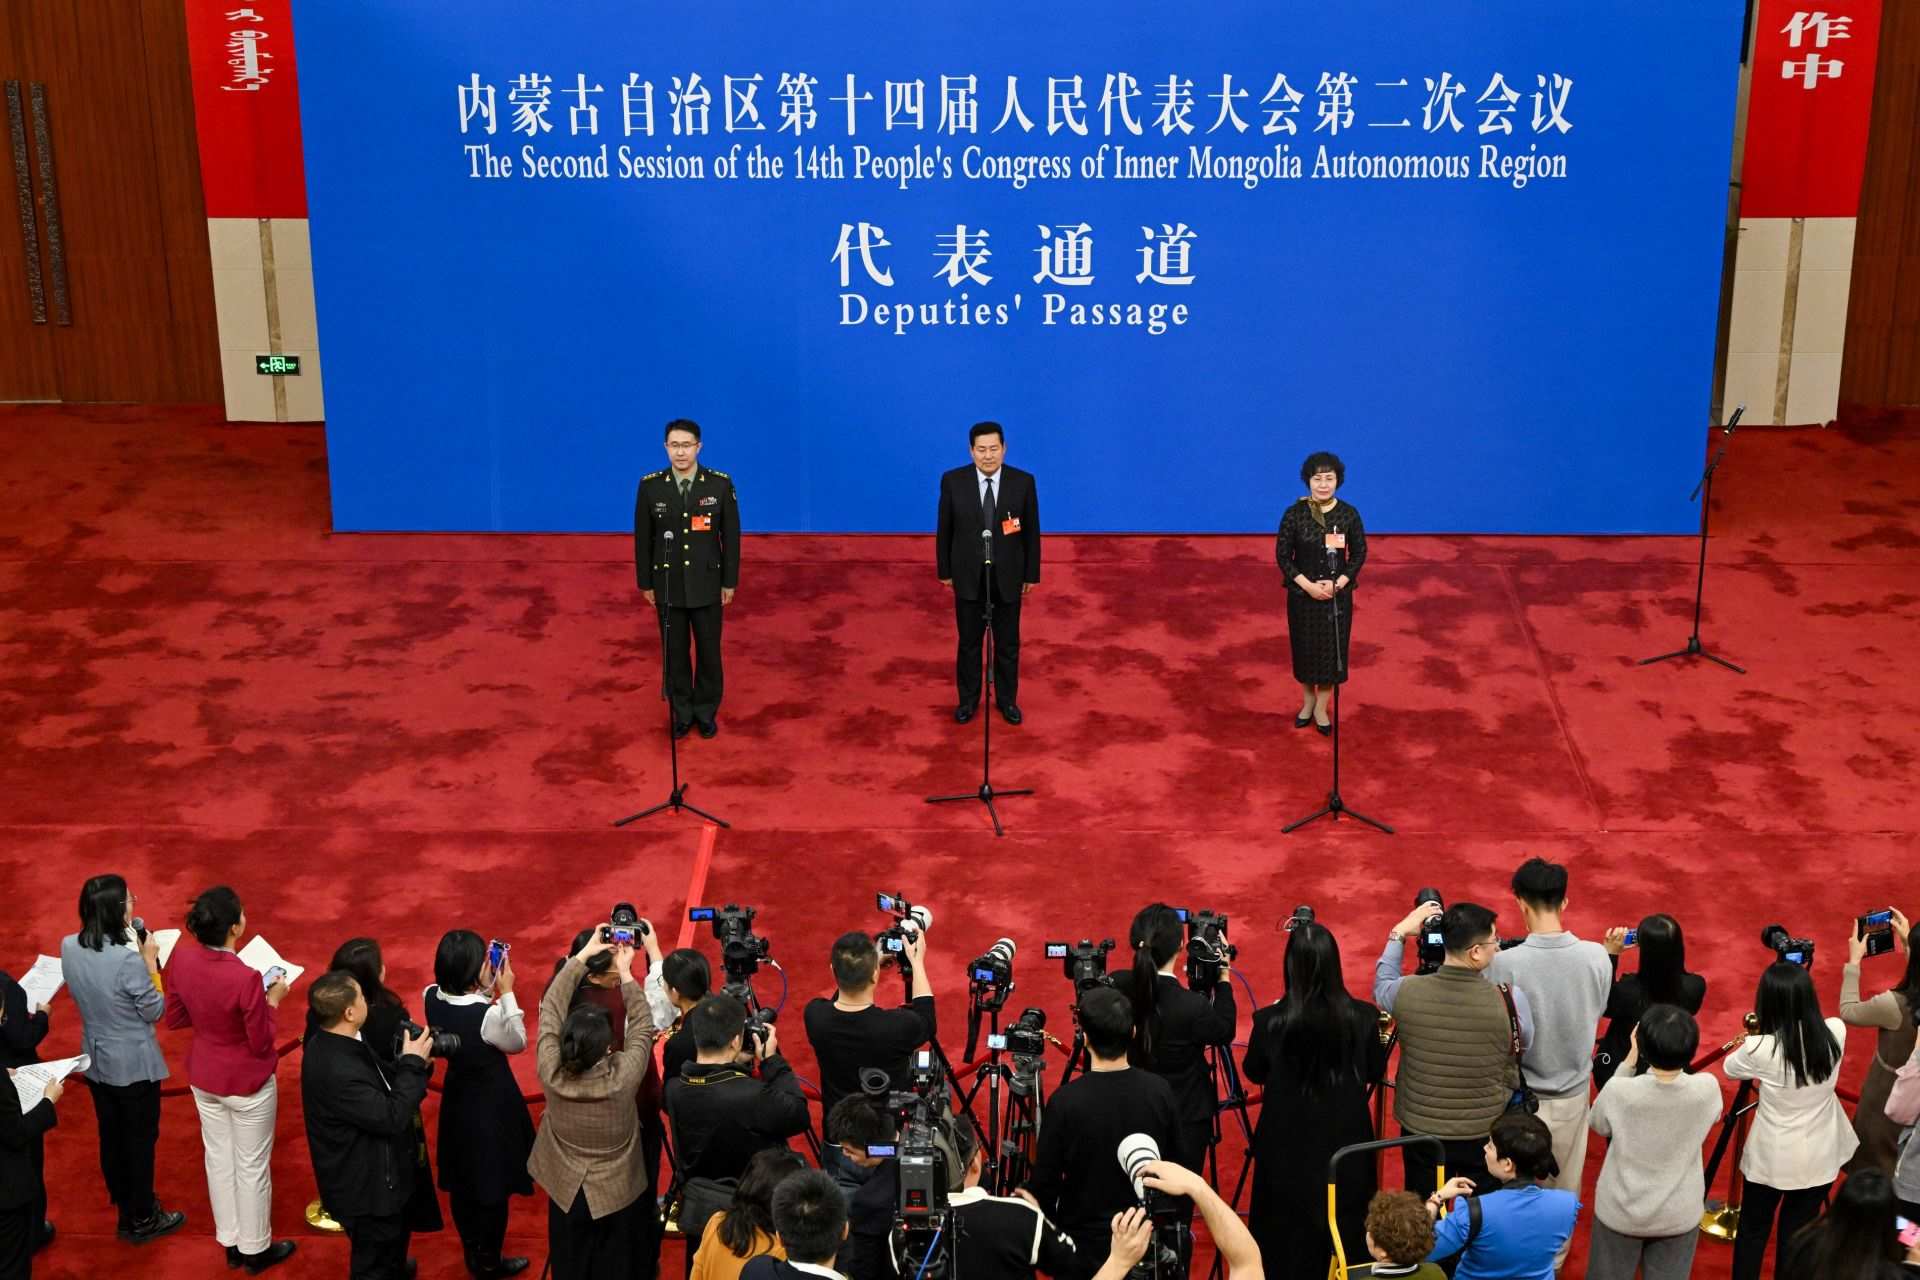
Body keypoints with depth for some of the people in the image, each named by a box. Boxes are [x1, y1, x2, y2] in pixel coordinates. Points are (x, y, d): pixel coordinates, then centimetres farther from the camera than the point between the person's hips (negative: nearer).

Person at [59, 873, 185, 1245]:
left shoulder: (69, 947, -10)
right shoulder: (129, 959, -30)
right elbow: (155, 1011, -17)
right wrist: (151, 963, -12)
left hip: (96, 1059, 6)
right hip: (134, 1063, -6)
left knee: (110, 1133, 22)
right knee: (140, 1138, 11)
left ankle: (123, 1200, 40)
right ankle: (141, 1219, 24)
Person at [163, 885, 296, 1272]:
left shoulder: (181, 957, -15)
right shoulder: (245, 978, -33)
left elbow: (175, 1019, 0)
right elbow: (261, 1042, -20)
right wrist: (272, 1000, -7)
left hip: (203, 1076, 6)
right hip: (247, 1082, -6)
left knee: (219, 1158, 22)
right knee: (252, 1166, 14)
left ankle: (231, 1243, 38)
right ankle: (255, 1249, 32)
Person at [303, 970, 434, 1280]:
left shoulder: (337, 1042, -5)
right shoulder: (336, 1070, -36)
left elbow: (382, 1086, 6)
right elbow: (391, 1117, -31)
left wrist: (411, 1063, -11)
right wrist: (413, 1063, -22)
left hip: (372, 1177, 9)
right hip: (367, 1189, -9)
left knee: (390, 1255, 30)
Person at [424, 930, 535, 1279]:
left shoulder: (432, 998, -16)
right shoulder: (488, 1015, -33)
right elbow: (518, 1043, -13)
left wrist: (487, 989, -3)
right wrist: (506, 993, -13)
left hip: (457, 1103, 6)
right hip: (491, 1107, -6)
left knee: (461, 1182, 22)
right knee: (493, 1185, 14)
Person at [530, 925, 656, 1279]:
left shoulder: (551, 1073, -25)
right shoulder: (622, 1078, -30)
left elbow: (551, 1010, -13)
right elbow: (643, 1028, -13)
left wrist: (582, 955, -9)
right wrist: (625, 972, -6)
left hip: (566, 1192, 2)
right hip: (618, 1196, -2)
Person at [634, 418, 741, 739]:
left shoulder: (721, 484, -10)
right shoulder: (650, 486, -8)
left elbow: (730, 535, -4)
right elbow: (642, 538, 0)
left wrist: (730, 582, -3)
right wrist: (645, 583, 2)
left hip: (707, 584, -1)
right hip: (667, 584, 1)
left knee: (709, 651, 10)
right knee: (675, 652, 11)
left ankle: (706, 712, 27)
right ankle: (682, 713, 26)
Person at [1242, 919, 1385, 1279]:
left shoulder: (1271, 1021, -19)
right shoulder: (1362, 1017, -14)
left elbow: (1254, 1073, 0)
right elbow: (1376, 1073, 3)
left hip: (1289, 1146, -1)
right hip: (1345, 1141, 1)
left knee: (1287, 1239, 15)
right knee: (1346, 1233, 18)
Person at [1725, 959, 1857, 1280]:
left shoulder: (1760, 1049, -24)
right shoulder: (1835, 1034, -15)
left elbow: (1730, 1069, -1)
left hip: (1773, 1158, -3)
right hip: (1821, 1157, 3)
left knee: (1753, 1230, 18)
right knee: (1798, 1232, 16)